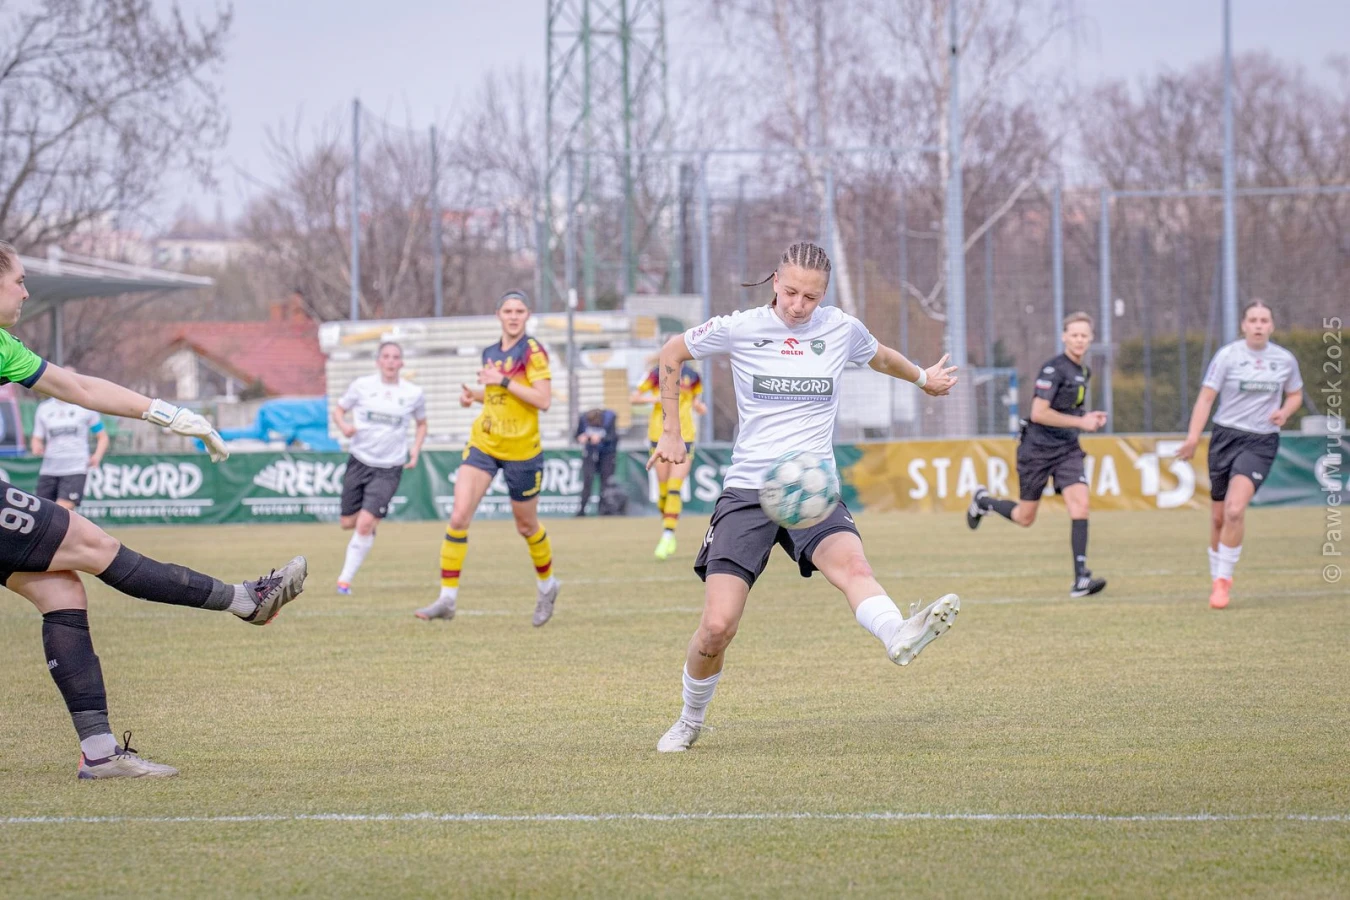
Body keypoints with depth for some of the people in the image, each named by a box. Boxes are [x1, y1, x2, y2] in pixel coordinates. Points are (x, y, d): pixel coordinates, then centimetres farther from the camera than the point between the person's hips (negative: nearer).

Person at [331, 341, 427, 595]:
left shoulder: (414, 393, 0)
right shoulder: (362, 385, -2)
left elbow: (422, 424, 16)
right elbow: (338, 410, 7)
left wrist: (415, 450, 1)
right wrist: (343, 425, -15)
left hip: (389, 469, -2)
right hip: (359, 461, 2)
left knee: (365, 524, -15)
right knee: (348, 523, 5)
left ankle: (346, 578, -3)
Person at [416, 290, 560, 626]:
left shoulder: (533, 351, -10)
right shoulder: (490, 353, 9)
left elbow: (543, 400, -19)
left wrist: (504, 381, -22)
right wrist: (474, 394, 6)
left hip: (521, 450, -5)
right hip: (483, 445, 5)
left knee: (526, 526, 11)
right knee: (458, 517, -11)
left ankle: (546, 585, 38)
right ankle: (447, 598, -9)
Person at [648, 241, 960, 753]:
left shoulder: (842, 330, 5)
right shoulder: (739, 329, 0)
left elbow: (880, 358, 30)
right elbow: (672, 354, 17)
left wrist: (923, 378, 43)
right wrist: (671, 433, 16)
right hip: (747, 493, -1)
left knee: (852, 564, -34)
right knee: (717, 628, -9)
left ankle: (899, 638, -64)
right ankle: (690, 721, 18)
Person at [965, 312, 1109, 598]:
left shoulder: (1082, 372, 11)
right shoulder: (1054, 369, -16)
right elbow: (1039, 413, -22)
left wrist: (1089, 418, 7)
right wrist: (1080, 422, -21)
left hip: (1068, 449, 6)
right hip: (1038, 448, -6)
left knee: (1079, 504, -16)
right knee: (1025, 518, 6)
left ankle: (1081, 579, -19)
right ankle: (983, 501, 38)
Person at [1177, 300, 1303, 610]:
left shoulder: (1285, 360, 3)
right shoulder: (1227, 356, -4)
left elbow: (1295, 394, 19)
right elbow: (1206, 397, -6)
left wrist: (1285, 411, -3)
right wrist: (1193, 436, -17)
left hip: (1261, 442, 0)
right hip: (1226, 436, 0)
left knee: (1235, 509, -20)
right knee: (1218, 516, 6)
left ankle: (1223, 578, -9)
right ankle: (1217, 577, 28)